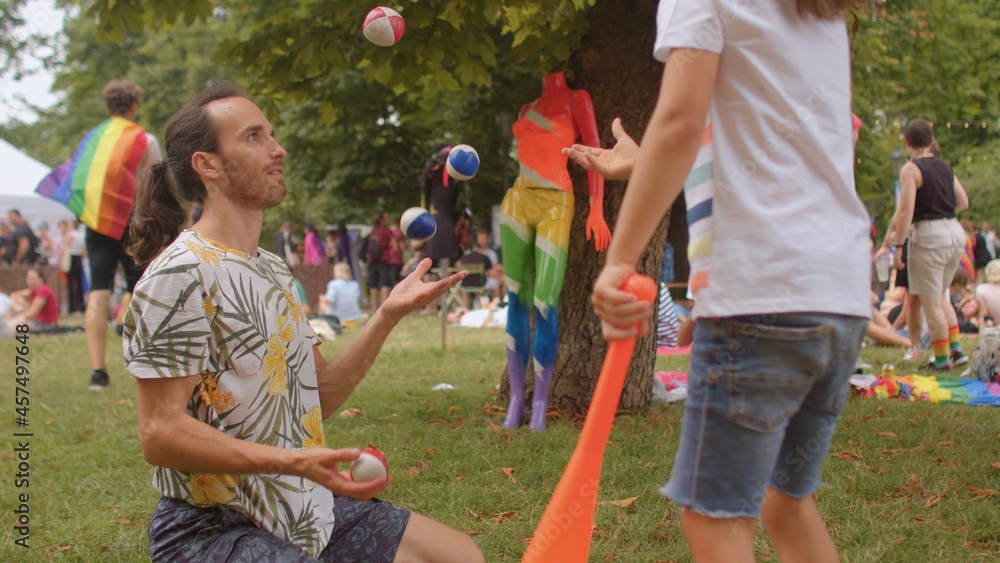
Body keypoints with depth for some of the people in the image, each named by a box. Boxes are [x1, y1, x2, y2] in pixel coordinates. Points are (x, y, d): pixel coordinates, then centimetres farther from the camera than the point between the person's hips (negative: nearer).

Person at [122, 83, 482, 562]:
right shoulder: (181, 276, -15)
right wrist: (291, 461, -30)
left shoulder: (274, 272, 14)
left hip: (303, 512, 9)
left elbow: (320, 395, 11)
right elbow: (159, 434, -20)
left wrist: (388, 315, -1)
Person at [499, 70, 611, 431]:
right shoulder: (527, 110, 19)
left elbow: (593, 151, -2)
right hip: (518, 200, 5)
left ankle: (540, 403, -3)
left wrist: (596, 209, -11)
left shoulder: (576, 100, 4)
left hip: (554, 206, -5)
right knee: (516, 300, 1)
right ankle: (516, 398, 5)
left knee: (544, 304, -11)